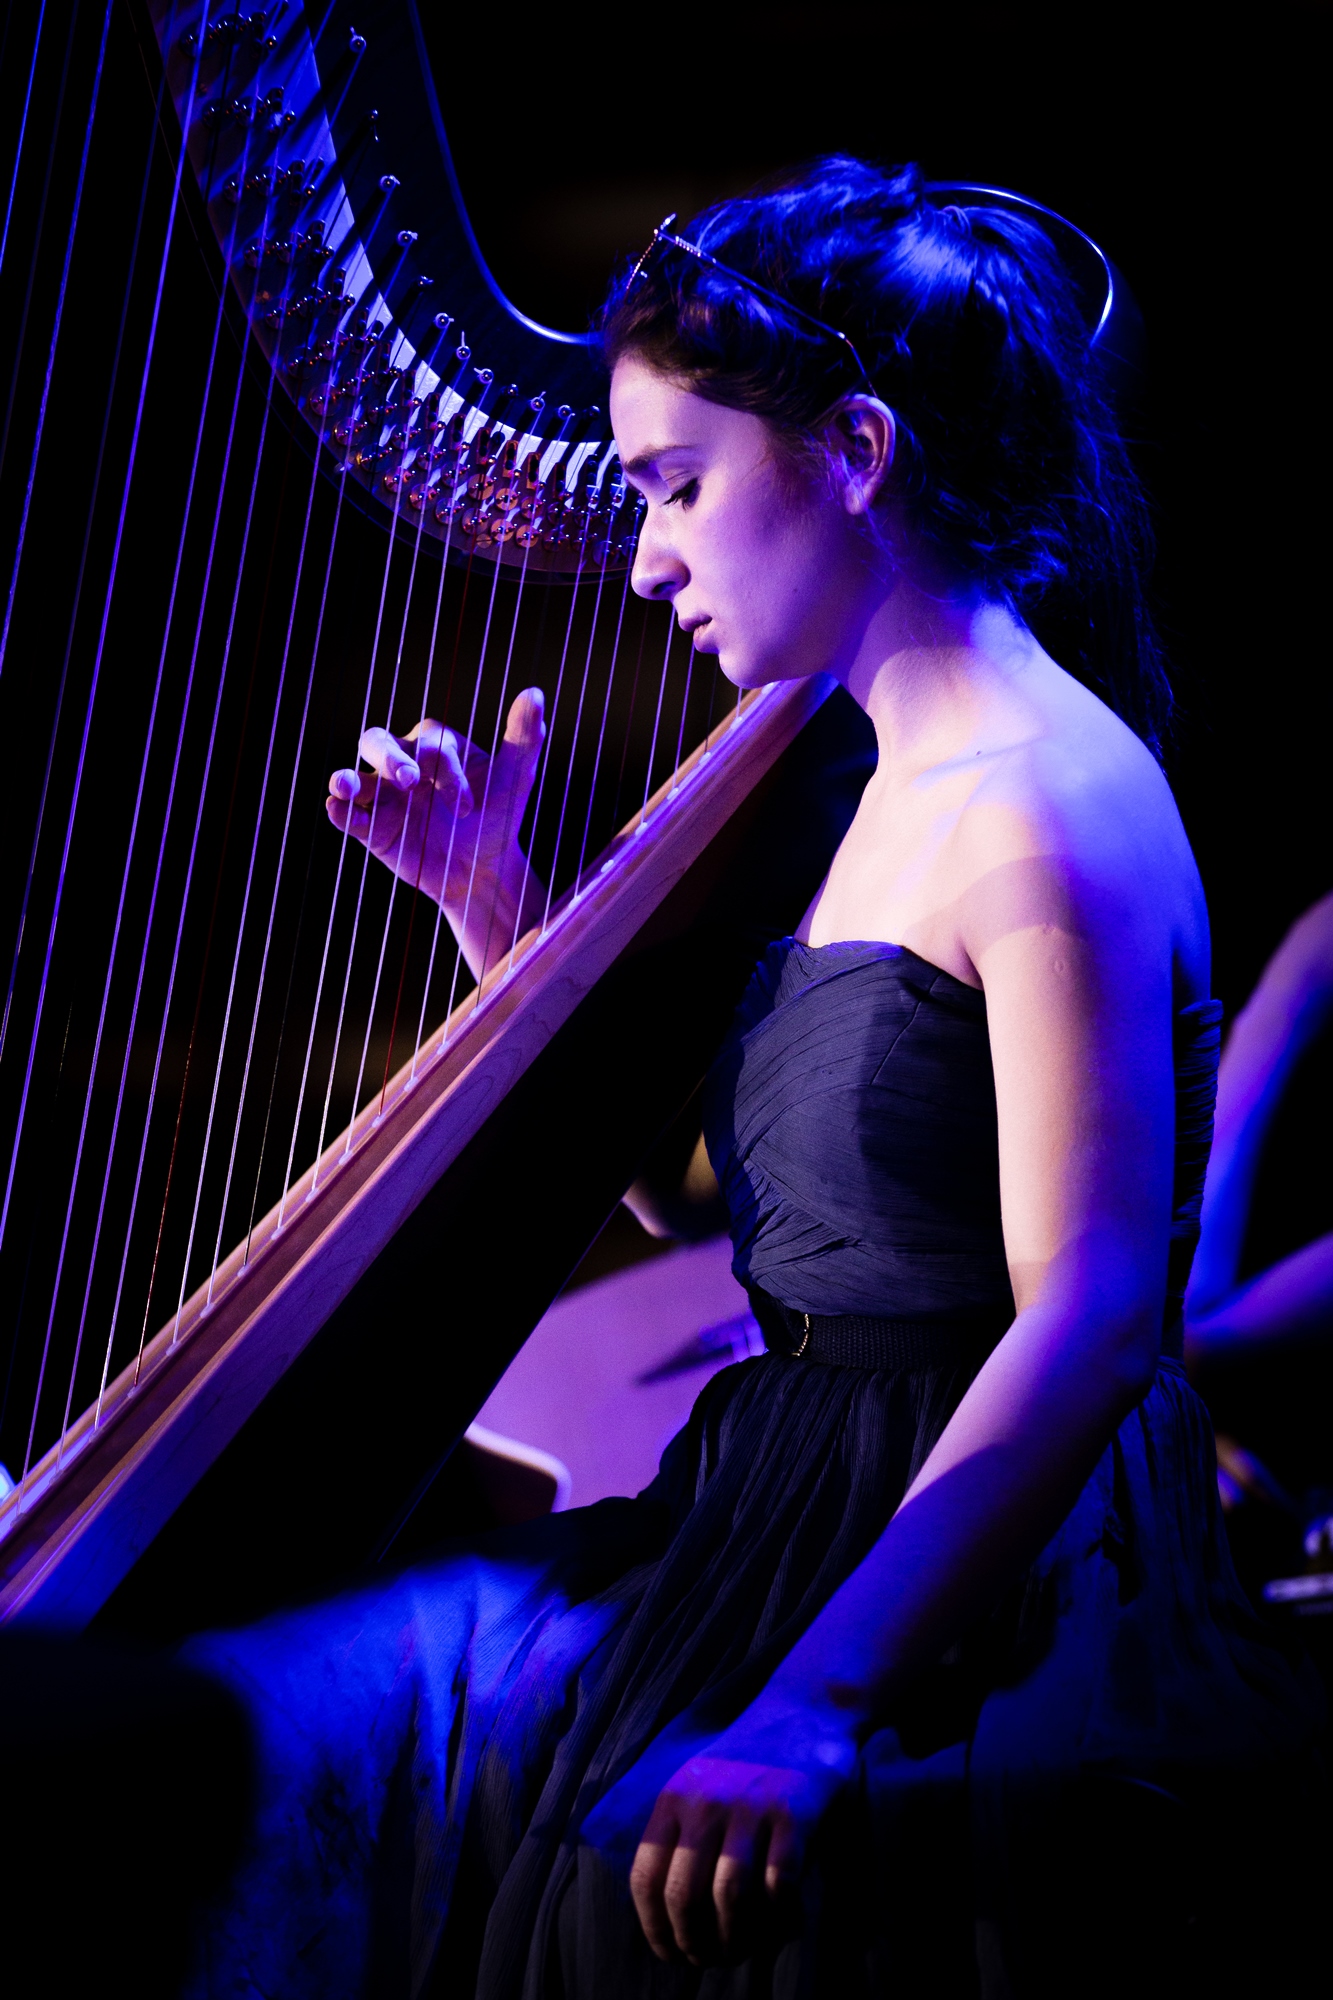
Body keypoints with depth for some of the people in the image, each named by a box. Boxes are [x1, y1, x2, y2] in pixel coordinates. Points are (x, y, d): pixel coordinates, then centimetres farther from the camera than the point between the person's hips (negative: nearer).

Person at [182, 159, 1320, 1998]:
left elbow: (1092, 1312, -22)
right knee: (247, 1730, -6)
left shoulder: (1046, 804, -15)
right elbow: (683, 1180, 20)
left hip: (975, 1594, -8)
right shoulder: (896, 784, 14)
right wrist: (498, 914, 9)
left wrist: (813, 1710, -28)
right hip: (781, 1516, 8)